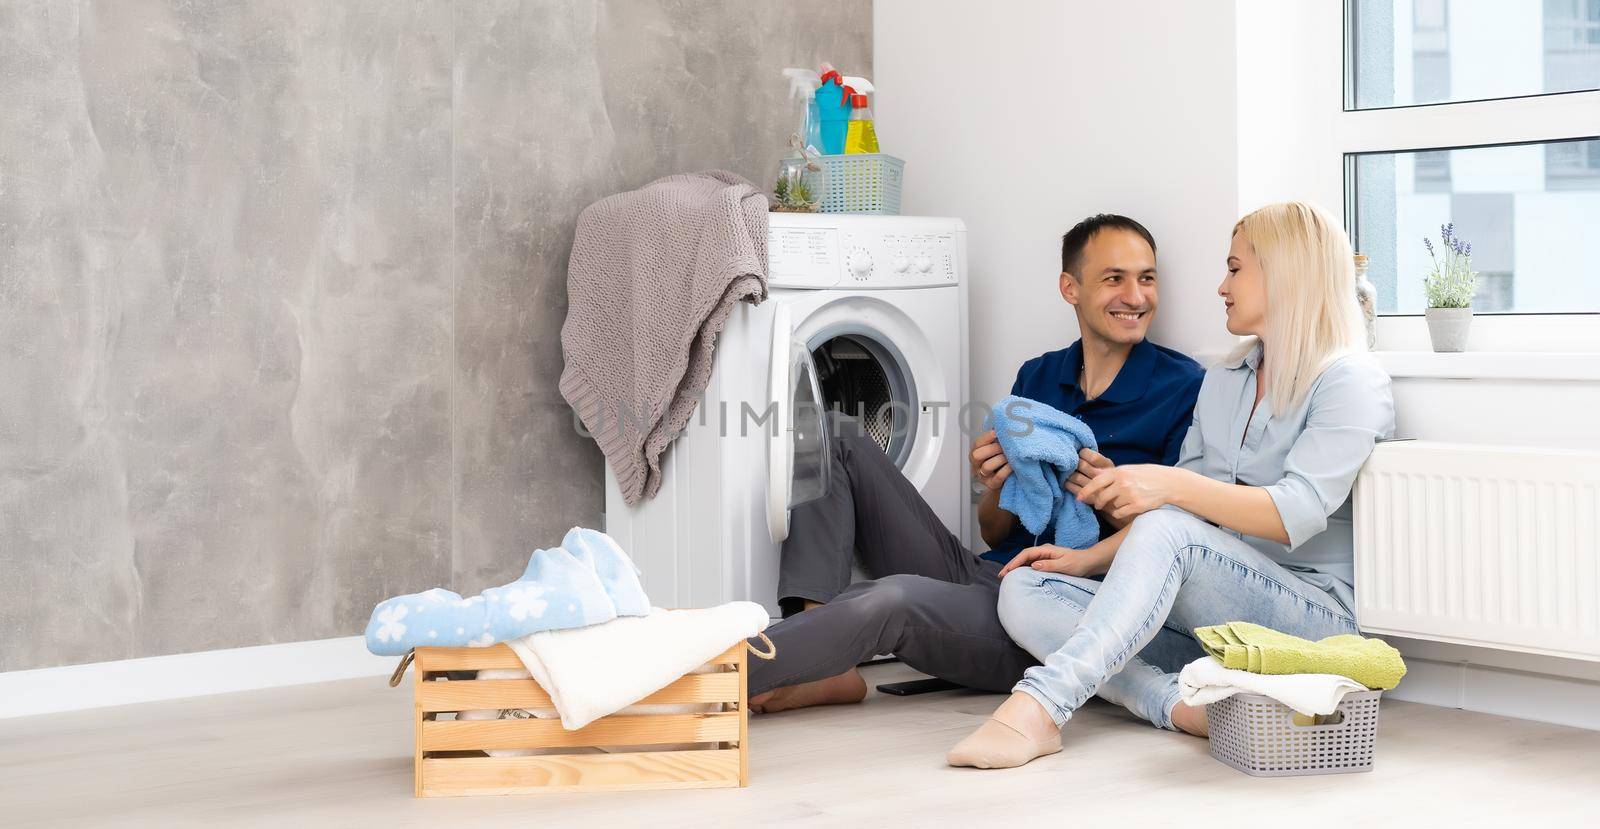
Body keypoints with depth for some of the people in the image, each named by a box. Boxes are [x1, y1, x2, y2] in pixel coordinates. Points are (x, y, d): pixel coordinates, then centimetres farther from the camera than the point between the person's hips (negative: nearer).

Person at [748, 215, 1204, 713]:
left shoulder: (1182, 387, -2)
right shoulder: (1037, 377, 15)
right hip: (981, 576, 7)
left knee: (895, 598, -36)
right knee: (837, 437, 0)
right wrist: (997, 486, -8)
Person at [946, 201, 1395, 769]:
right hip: (1211, 617, 8)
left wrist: (1172, 485, -31)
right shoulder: (1222, 382, 20)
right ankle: (1176, 705, -34)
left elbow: (1296, 514, -19)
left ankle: (1040, 706, -44)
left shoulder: (1350, 382, -5)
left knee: (1167, 529, -35)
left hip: (1315, 611, -7)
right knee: (1024, 593, -11)